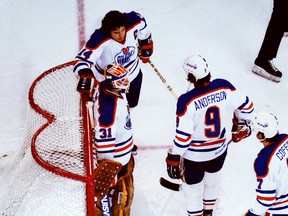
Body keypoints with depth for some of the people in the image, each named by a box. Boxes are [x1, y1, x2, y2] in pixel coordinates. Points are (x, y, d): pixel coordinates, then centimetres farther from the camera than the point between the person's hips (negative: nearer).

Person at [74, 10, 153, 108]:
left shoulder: (134, 22, -29)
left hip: (133, 74, 4)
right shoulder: (99, 40, -40)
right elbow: (83, 58, -44)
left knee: (132, 103, 23)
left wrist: (146, 46, 9)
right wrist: (84, 76, -62)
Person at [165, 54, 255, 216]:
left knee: (192, 187, 19)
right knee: (212, 180, 30)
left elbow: (183, 135, -26)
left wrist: (173, 158, -12)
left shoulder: (186, 101, -30)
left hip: (195, 155, -5)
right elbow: (246, 105, -4)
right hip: (220, 149, 5)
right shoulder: (224, 87, -18)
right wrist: (242, 124, 17)